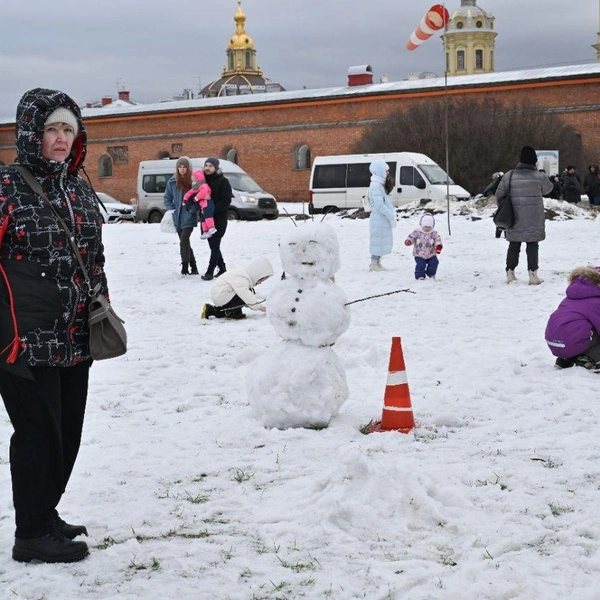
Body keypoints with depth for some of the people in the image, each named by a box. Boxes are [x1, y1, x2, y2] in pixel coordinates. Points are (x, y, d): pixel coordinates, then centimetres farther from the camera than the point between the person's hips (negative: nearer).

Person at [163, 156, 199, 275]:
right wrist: (171, 209, 2)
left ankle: (185, 268, -7)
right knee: (185, 243, 10)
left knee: (184, 242, -14)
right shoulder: (173, 181, 4)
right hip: (177, 217, 5)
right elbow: (167, 197, 13)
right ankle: (193, 268, 19)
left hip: (189, 217, -5)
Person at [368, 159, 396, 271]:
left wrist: (392, 212, 4)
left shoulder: (381, 184, 15)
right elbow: (380, 204, -21)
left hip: (383, 219, 10)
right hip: (378, 219, -10)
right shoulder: (375, 186, -17)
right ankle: (374, 264, 1)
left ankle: (377, 262, 21)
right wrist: (391, 216, -18)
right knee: (378, 240, -5)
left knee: (382, 241, 14)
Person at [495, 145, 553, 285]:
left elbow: (499, 194, 1)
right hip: (534, 220, -2)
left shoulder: (509, 176, -4)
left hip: (515, 220, 2)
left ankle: (510, 273, 17)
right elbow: (548, 189, 9)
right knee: (532, 245, 4)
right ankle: (532, 274, 2)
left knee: (514, 245, 13)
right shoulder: (539, 177, -10)